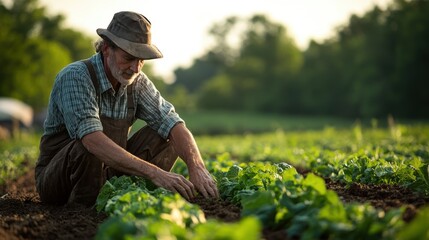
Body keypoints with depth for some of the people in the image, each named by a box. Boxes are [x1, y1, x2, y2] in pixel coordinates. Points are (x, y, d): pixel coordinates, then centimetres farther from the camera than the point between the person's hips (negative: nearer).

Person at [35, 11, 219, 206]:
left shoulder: (137, 82, -4)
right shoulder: (75, 77, -24)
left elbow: (173, 124, -10)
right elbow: (93, 140, -38)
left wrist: (197, 168, -30)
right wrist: (154, 173, -45)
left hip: (108, 171, 6)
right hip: (57, 180, -5)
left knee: (163, 136, -9)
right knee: (88, 148, -36)